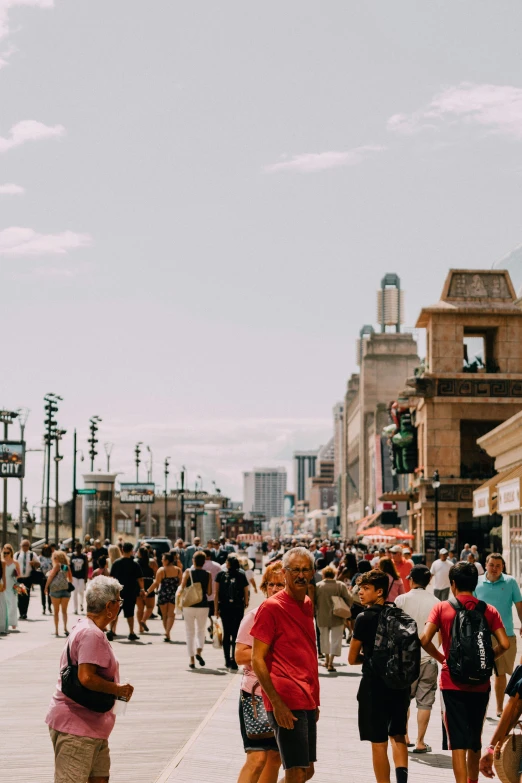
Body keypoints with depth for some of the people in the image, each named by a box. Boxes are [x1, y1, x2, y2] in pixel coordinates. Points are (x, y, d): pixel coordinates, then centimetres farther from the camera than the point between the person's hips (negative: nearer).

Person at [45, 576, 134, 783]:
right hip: (75, 727, -11)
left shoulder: (84, 627, 13)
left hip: (92, 725, 11)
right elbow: (86, 678, -27)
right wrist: (118, 689, -14)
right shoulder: (91, 634, -19)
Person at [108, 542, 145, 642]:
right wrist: (142, 589, 8)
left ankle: (111, 630, -8)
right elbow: (139, 578, -5)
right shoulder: (134, 564, -7)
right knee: (130, 613, 8)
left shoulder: (116, 563, -1)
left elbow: (111, 577, 2)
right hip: (131, 592, -1)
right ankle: (131, 633, 13)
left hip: (118, 591, 1)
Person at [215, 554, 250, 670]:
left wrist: (216, 609, 3)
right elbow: (246, 593, -1)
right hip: (238, 608, -1)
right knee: (235, 634, 0)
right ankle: (233, 660, -11)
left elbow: (216, 593, -2)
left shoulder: (221, 575, -1)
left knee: (226, 633, 13)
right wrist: (245, 605, 13)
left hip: (224, 608, 1)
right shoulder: (242, 575, -3)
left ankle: (227, 661, 16)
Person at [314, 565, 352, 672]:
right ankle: (330, 662, -5)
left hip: (322, 618, 2)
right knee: (335, 639, 4)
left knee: (324, 637, 20)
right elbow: (349, 600, -9)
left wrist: (315, 611, 14)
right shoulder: (341, 586, -9)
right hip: (337, 618, -2)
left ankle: (327, 659, 31)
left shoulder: (317, 586, -7)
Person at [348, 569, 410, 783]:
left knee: (379, 743, 5)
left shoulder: (365, 618, -12)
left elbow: (352, 659, -5)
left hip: (374, 685, -5)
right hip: (400, 683, 5)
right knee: (398, 735, 18)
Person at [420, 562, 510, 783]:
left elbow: (424, 640, -16)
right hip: (480, 684, 3)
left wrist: (441, 658, 0)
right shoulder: (489, 610, 0)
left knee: (458, 741, 0)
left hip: (452, 683, -3)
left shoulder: (442, 608, -5)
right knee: (475, 739, 20)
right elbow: (504, 644, -10)